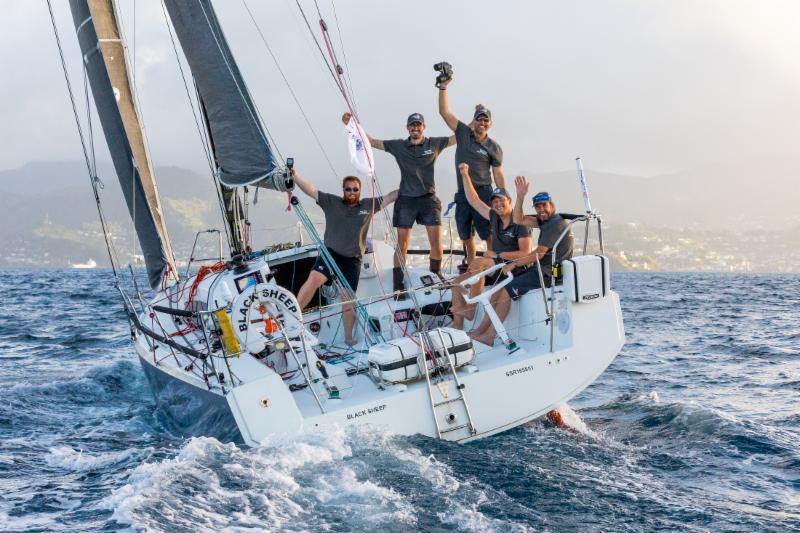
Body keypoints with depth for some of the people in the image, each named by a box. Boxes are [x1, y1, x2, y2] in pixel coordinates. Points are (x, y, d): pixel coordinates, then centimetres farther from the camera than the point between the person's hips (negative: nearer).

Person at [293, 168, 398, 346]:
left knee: (348, 299, 3)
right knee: (313, 279, -25)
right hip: (330, 252, -1)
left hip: (352, 259, 2)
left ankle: (349, 337, 15)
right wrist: (294, 176, -15)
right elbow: (311, 190, -4)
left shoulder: (368, 205, 8)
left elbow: (389, 197, 12)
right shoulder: (331, 202, 3)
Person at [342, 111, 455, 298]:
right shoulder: (398, 146, 5)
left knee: (436, 242, -6)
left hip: (429, 198, 0)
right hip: (406, 199, 0)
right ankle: (398, 287, 2)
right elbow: (372, 141, 5)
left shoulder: (434, 144, 5)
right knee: (402, 245, -2)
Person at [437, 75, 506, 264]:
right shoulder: (464, 133, 6)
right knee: (466, 236, 12)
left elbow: (498, 174, 2)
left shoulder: (494, 147, 1)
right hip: (463, 194, 4)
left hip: (483, 193, -4)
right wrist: (443, 87, -6)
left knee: (489, 235, -10)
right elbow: (444, 112, 2)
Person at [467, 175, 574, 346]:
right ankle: (481, 330, 0)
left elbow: (539, 254, -18)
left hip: (549, 274, -10)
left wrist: (514, 264, -11)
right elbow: (519, 220, 9)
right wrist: (520, 196, -4)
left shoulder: (556, 223, -14)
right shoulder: (545, 221, 15)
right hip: (541, 270, 10)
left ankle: (489, 336, -15)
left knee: (506, 290, -18)